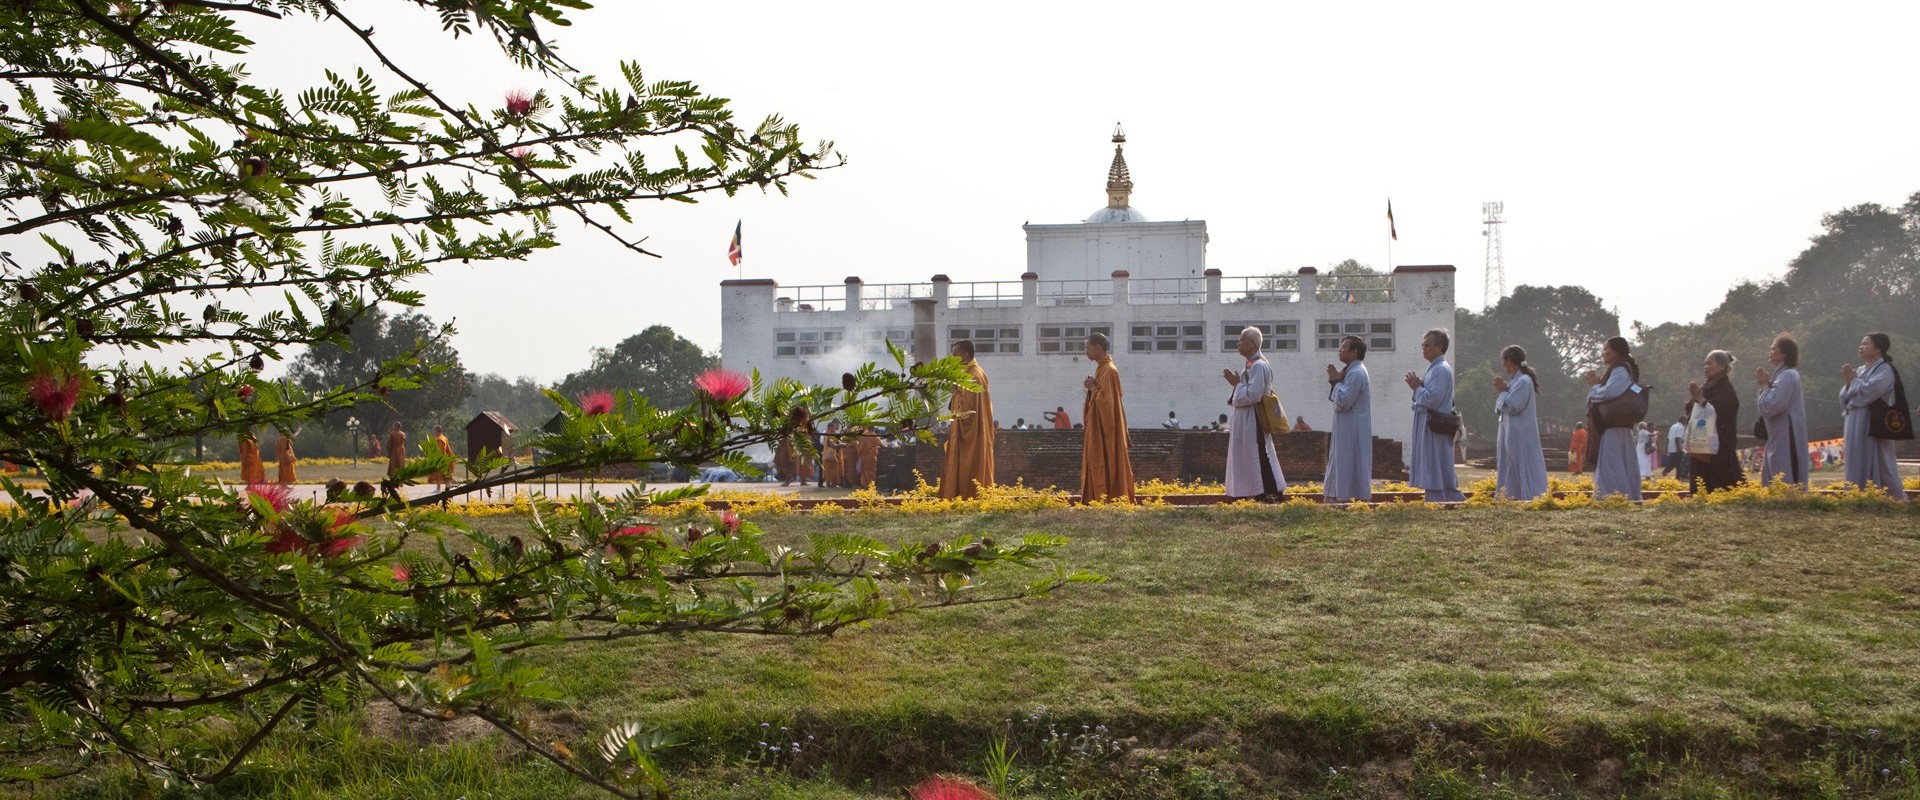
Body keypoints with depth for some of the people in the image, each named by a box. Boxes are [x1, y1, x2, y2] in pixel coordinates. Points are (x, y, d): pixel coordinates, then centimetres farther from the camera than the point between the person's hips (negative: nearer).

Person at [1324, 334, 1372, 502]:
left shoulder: (1356, 373, -17)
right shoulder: (1351, 371, 14)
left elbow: (1342, 401, -23)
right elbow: (1334, 398, 17)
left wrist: (1336, 381, -10)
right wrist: (1335, 380, 1)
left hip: (1352, 431, -10)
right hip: (1346, 428, 10)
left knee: (1349, 466, -7)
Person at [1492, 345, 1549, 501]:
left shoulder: (1523, 381, -14)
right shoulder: (1515, 380, 14)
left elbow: (1513, 406, -20)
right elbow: (1501, 409, 17)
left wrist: (1502, 391, -7)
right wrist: (1503, 390, 3)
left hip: (1520, 436, -10)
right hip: (1511, 434, 10)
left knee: (1523, 469, -8)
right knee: (1512, 472, 9)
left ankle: (1530, 498, -6)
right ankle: (1510, 499, 11)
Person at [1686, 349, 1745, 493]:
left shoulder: (1726, 389, -9)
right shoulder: (1706, 387, 15)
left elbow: (1719, 413, -20)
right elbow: (1691, 411, 13)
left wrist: (1700, 399, -18)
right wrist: (1694, 398, -5)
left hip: (1720, 450, -8)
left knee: (1719, 490, -9)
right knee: (1702, 490, 6)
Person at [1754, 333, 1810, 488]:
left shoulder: (1787, 376, -15)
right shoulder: (1782, 374, 16)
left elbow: (1772, 405, -23)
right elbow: (1763, 406, 17)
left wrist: (1764, 385, -9)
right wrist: (1766, 384, 5)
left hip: (1785, 439, -10)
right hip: (1779, 438, 10)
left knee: (1785, 484, -9)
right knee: (1773, 485, 13)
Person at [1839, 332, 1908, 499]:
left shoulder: (1885, 370, -6)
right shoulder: (1860, 370, 16)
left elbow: (1868, 391, -21)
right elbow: (1844, 397, 13)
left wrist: (1852, 380, -5)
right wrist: (1847, 382, -5)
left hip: (1873, 426, -8)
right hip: (1855, 426, 8)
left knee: (1878, 469, -6)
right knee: (1858, 469, 7)